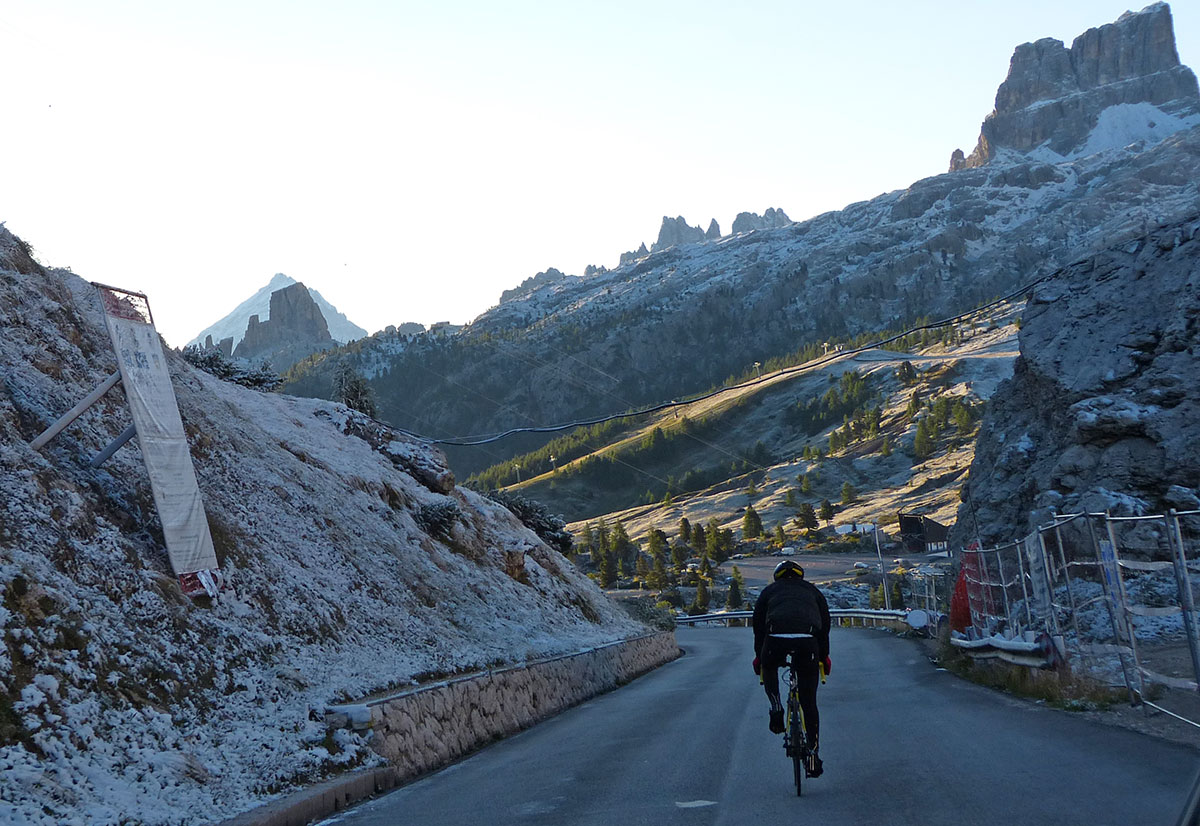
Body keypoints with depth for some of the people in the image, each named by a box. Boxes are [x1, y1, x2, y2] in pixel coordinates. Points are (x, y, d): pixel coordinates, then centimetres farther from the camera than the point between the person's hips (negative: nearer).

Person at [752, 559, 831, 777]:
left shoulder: (769, 591, 29)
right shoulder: (813, 591, 32)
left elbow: (758, 625, 27)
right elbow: (825, 625, 32)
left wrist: (759, 656, 36)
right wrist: (824, 656, 40)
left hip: (776, 638, -1)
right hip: (808, 640, 1)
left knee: (769, 668, 34)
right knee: (809, 702, 12)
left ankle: (776, 707, 10)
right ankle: (813, 753, 8)